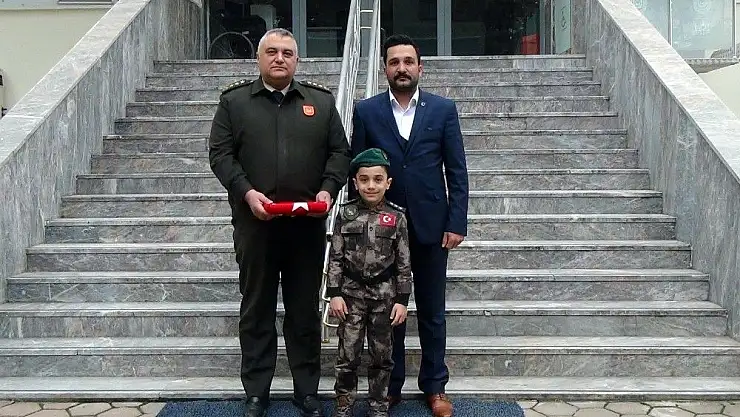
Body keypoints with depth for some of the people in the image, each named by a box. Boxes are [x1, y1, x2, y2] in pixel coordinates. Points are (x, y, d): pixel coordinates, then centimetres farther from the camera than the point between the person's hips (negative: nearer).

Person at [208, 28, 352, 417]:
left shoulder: (321, 101, 10)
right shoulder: (234, 101, 7)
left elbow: (340, 151, 8)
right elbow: (220, 153, 1)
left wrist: (328, 189, -8)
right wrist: (246, 192, -14)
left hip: (308, 224, 1)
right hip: (255, 222, -1)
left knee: (305, 310, 8)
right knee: (256, 310, 8)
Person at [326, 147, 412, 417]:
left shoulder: (396, 217, -4)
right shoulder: (345, 214, -3)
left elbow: (404, 263, -1)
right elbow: (335, 257, 0)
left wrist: (402, 300, -4)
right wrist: (334, 294, -5)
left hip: (384, 295, 0)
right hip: (352, 293, 0)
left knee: (382, 354, 10)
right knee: (348, 353, 5)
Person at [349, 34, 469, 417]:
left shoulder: (443, 109, 2)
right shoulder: (366, 111, 3)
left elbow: (457, 171, 1)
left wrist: (457, 223, -6)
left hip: (430, 225, 0)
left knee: (432, 313, 10)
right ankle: (390, 386, 24)